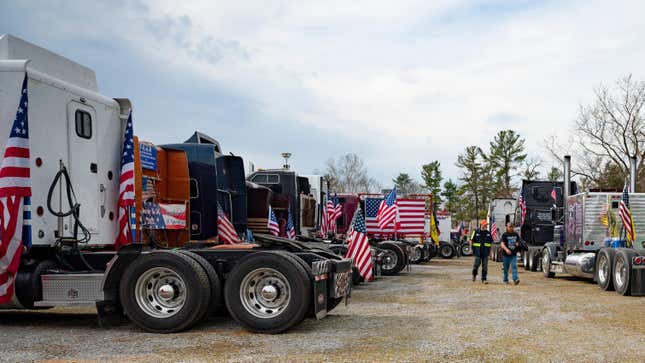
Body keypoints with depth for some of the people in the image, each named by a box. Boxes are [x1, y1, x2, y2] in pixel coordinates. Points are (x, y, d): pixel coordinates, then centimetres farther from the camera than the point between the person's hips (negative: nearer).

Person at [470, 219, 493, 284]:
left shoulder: (488, 233, 9)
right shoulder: (476, 232, -1)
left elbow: (491, 242, 15)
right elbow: (471, 240, 3)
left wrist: (490, 251, 10)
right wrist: (471, 249, -2)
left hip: (485, 252, 3)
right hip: (477, 252, -3)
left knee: (485, 266, -1)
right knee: (476, 264, -1)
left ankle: (484, 279, 4)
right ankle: (474, 274, 28)